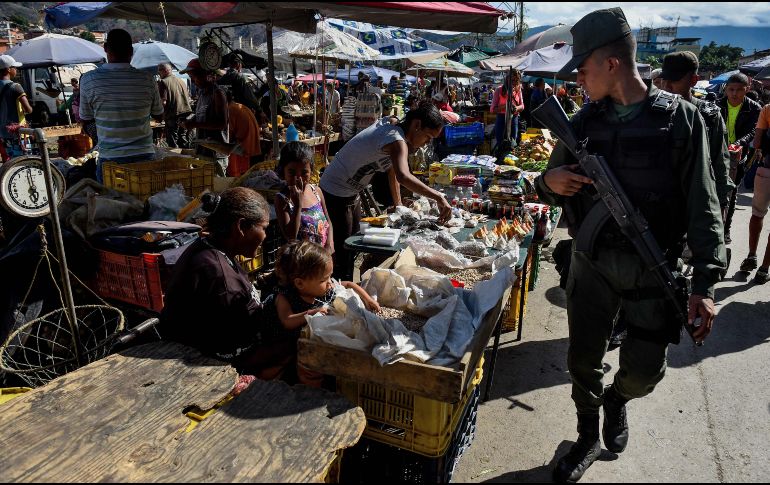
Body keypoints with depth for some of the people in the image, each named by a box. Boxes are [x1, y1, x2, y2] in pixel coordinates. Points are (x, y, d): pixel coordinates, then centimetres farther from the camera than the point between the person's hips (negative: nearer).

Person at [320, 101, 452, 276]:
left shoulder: (393, 125, 1)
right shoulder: (395, 139, -29)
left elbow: (393, 169, 11)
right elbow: (403, 177, -49)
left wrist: (398, 205, 10)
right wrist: (438, 197, -48)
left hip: (352, 193, 10)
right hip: (336, 194, -10)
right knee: (342, 253, -3)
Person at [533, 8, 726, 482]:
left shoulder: (680, 118, -6)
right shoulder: (584, 121, 3)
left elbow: (702, 207, -6)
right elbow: (553, 185, 11)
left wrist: (705, 283, -10)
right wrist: (548, 182, -14)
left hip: (654, 266, -2)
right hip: (592, 261, 3)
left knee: (644, 370, 4)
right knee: (583, 360, 9)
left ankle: (617, 398, 40)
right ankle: (589, 438, 35)